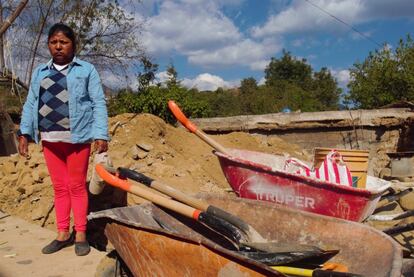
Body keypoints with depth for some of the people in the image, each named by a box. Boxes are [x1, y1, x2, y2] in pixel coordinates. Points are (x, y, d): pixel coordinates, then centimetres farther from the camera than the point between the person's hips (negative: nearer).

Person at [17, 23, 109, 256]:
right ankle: (63, 233, 20)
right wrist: (25, 132, 4)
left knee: (77, 186, 2)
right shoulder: (40, 72, 15)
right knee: (59, 187, 10)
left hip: (77, 136, -4)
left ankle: (80, 233, 13)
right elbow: (31, 104, 14)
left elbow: (98, 103, -4)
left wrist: (101, 134, -13)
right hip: (50, 138, 4)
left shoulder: (86, 70, 2)